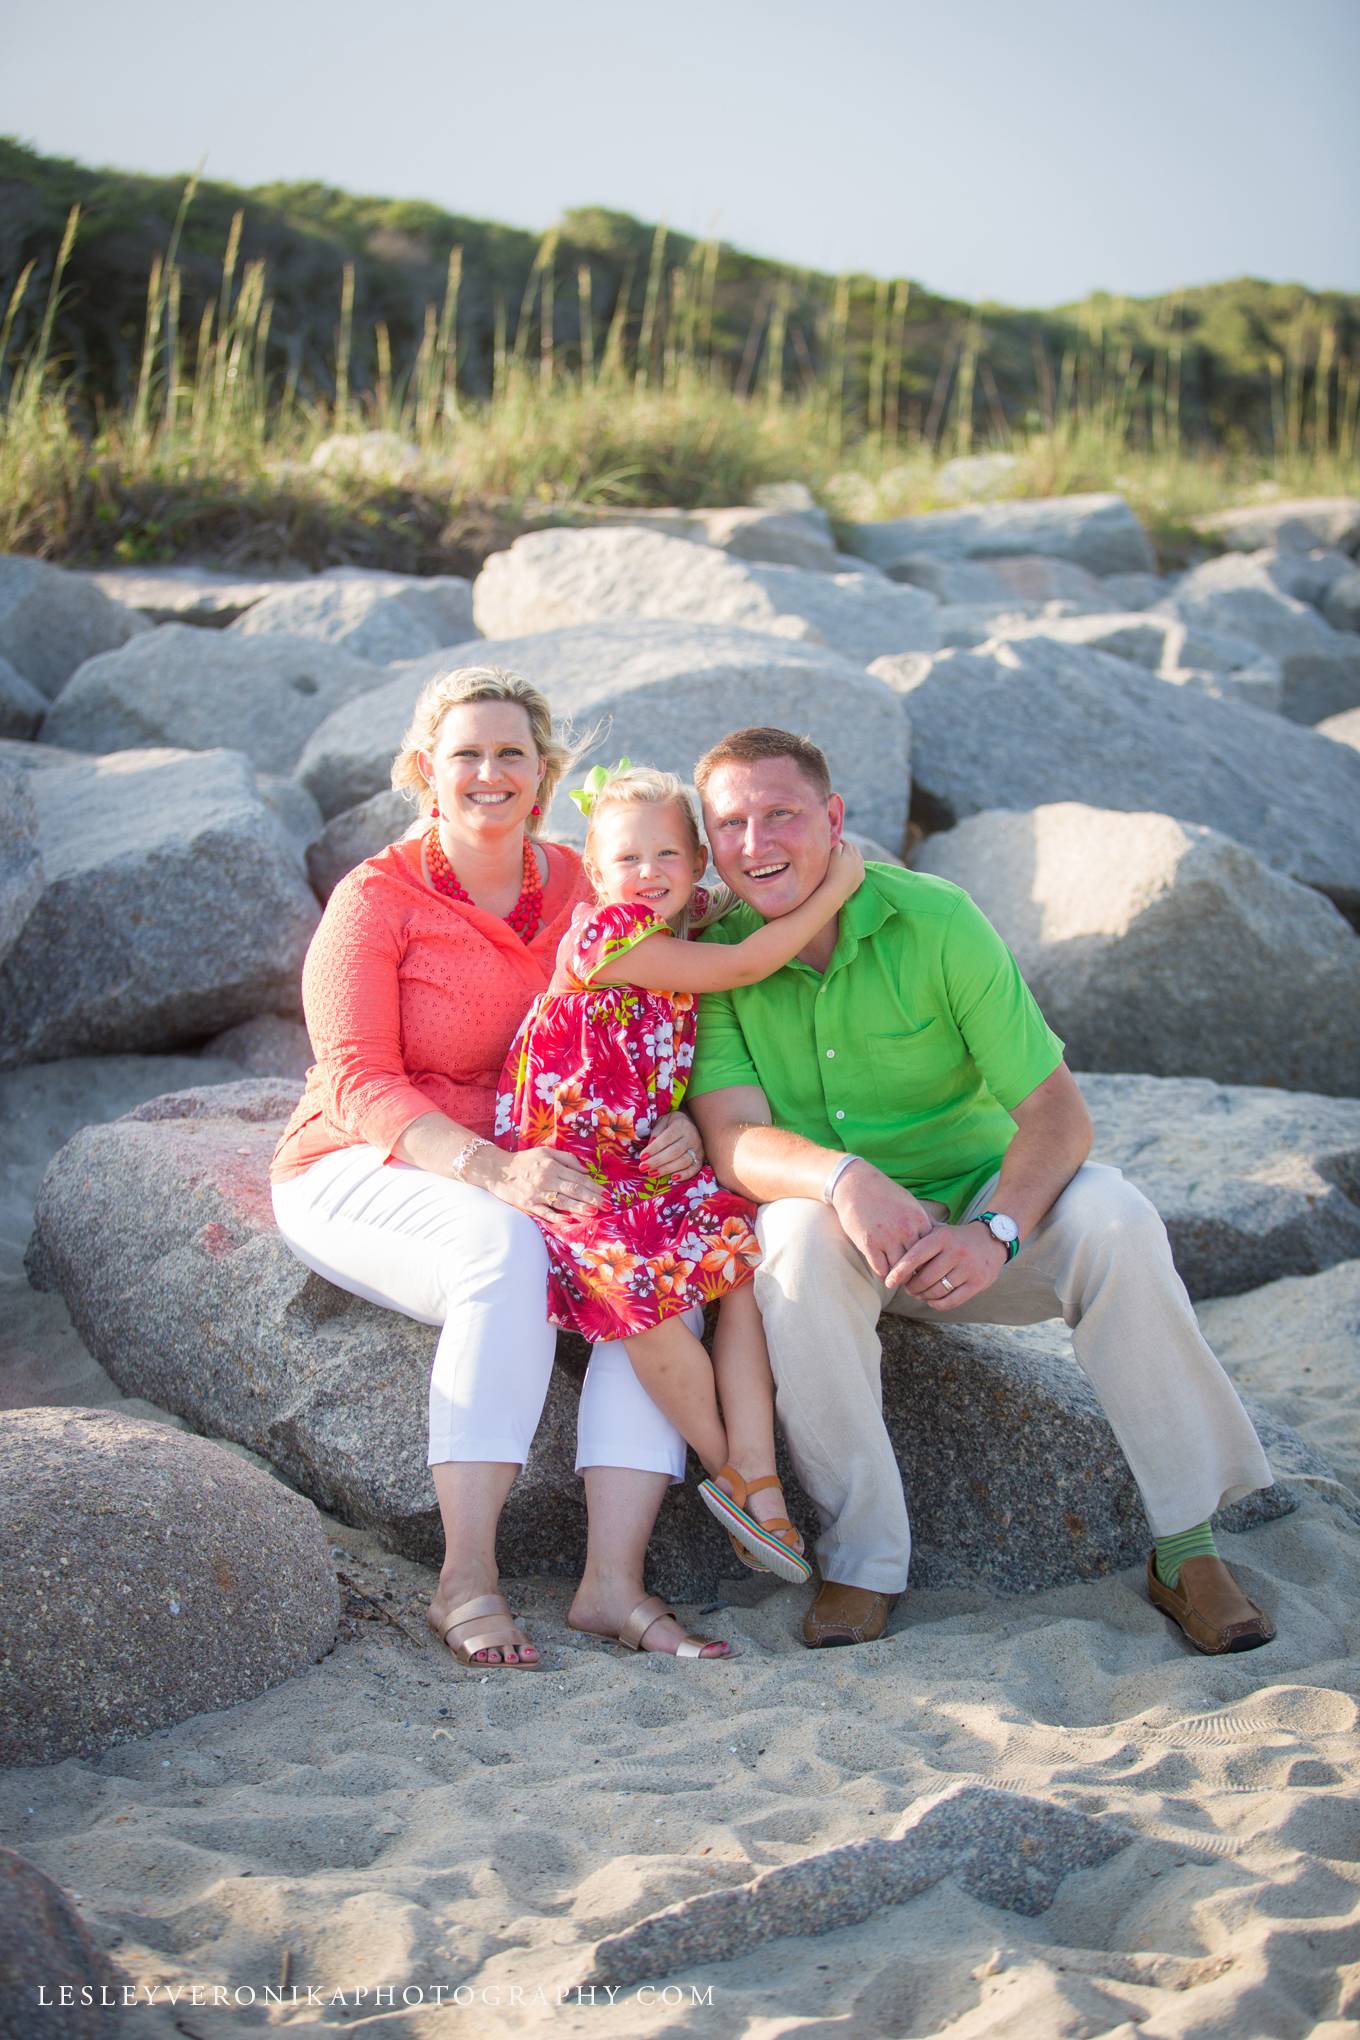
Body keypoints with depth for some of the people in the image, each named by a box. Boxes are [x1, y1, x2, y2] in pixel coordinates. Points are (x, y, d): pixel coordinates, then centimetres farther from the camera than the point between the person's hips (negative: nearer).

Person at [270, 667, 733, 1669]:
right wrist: (490, 1169, -32)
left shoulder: (580, 892, 6)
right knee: (509, 1248, -36)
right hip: (360, 1174, -4)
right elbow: (357, 1083, -15)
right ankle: (467, 1578, -30)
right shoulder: (377, 898, -7)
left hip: (535, 1178, 4)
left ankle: (615, 1577, -25)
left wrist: (674, 1123, -16)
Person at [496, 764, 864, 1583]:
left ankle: (757, 1482, -11)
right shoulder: (607, 936, -13)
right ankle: (730, 1469, -7)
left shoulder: (678, 949, 12)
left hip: (646, 1166, 8)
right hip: (568, 1169, -8)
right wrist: (835, 886, -14)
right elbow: (741, 966, -18)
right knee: (638, 1278, -28)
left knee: (751, 1246, -11)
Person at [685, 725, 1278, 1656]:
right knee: (798, 1239, -34)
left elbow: (1056, 1110, -15)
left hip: (979, 1201, 0)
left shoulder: (935, 919, -11)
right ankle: (863, 1562, -23)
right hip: (841, 1228, 0)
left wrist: (995, 1230, -34)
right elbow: (734, 1140, -19)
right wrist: (842, 1179, -41)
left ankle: (1188, 1546, -16)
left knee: (1112, 1219, -28)